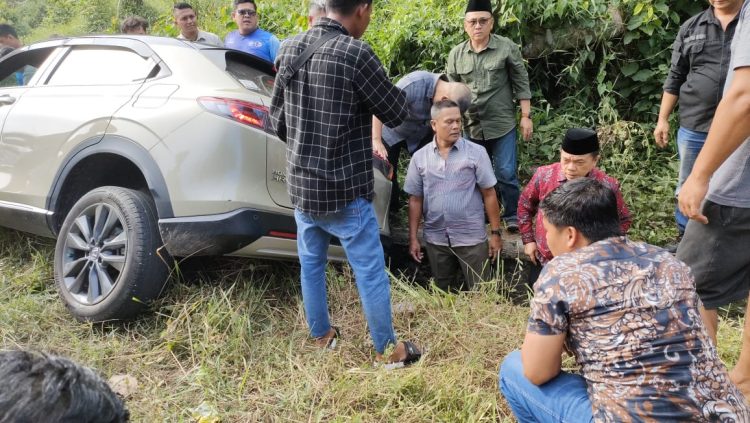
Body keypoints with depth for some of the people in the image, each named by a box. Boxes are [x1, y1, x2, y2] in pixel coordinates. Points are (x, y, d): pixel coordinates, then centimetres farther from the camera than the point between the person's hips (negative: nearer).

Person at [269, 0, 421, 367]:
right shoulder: (355, 53, -18)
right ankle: (387, 349, 21)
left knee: (311, 263, 20)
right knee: (370, 271, 7)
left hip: (299, 182, 7)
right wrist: (396, 92, 12)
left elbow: (277, 118, 11)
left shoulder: (289, 48, 2)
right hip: (343, 188, -7)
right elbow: (396, 114, -9)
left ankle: (321, 335, 36)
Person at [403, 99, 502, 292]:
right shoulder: (420, 157, 0)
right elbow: (415, 200, 4)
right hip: (435, 239, 2)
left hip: (471, 237, -2)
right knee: (445, 293, 17)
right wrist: (413, 238, 3)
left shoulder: (476, 152, -6)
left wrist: (496, 232, -4)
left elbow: (489, 194, -3)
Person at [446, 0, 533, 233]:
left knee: (506, 173, -1)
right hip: (471, 126, 3)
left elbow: (521, 83, -1)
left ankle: (512, 215, 16)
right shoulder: (456, 54, 3)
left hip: (502, 123, -3)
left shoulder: (507, 48, -5)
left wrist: (526, 116, -3)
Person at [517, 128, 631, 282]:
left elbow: (622, 221, 0)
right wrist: (528, 240, 4)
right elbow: (525, 204, 4)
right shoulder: (544, 175, -13)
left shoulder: (607, 186, -18)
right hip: (543, 262, 2)